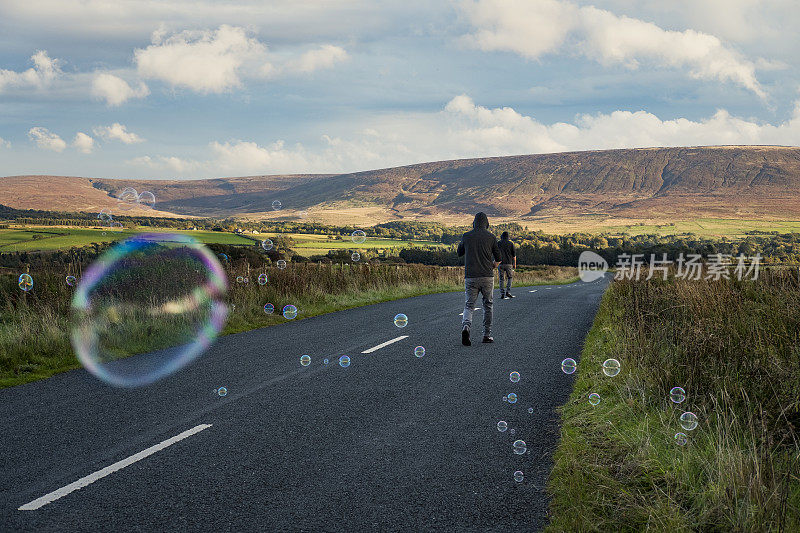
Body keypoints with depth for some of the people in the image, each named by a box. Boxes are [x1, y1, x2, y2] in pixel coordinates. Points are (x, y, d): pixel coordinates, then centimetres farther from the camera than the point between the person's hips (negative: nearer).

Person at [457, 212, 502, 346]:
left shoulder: (466, 236, 3)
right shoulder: (491, 237, 0)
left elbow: (459, 253, 19)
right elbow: (498, 259, 6)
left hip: (470, 276, 1)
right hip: (487, 277, -1)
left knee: (469, 305, 3)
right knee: (488, 305, 14)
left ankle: (466, 326, -26)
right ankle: (487, 334, 15)